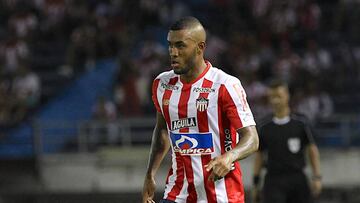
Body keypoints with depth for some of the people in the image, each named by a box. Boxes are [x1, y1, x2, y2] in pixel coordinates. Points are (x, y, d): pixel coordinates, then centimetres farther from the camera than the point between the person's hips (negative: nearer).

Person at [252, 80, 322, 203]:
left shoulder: (300, 123, 2)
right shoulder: (264, 127, 4)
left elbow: (312, 150, 5)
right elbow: (259, 155, 10)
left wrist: (317, 177, -3)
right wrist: (255, 184, 9)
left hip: (297, 179, 1)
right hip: (274, 181, -1)